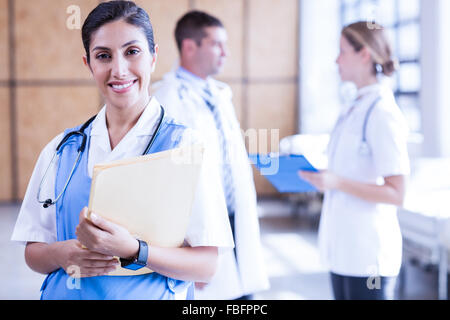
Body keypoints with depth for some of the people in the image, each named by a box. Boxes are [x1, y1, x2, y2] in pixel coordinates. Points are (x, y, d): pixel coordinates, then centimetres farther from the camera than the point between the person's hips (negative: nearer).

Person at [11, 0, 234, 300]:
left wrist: (132, 250, -26)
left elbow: (207, 265, -13)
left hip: (151, 295, -2)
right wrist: (64, 254, -14)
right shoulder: (61, 150, 2)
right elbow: (33, 252, 6)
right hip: (66, 292, 3)